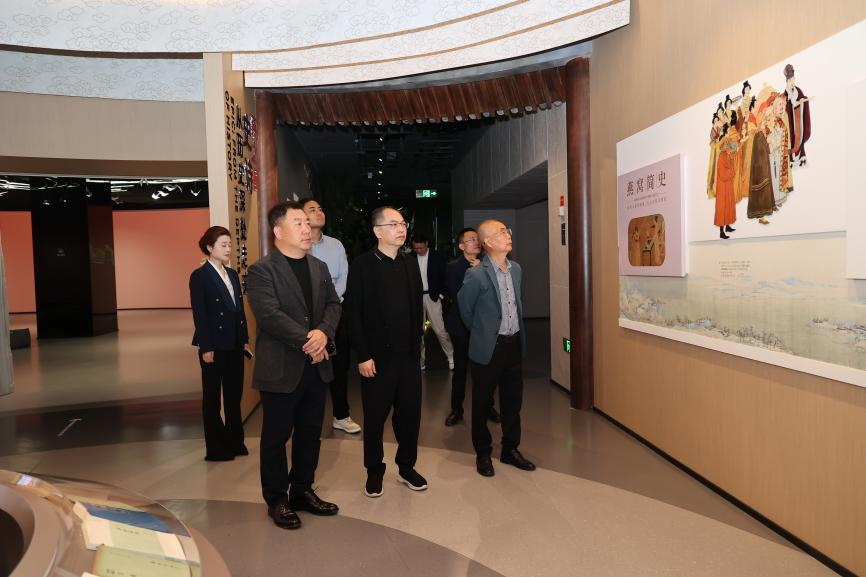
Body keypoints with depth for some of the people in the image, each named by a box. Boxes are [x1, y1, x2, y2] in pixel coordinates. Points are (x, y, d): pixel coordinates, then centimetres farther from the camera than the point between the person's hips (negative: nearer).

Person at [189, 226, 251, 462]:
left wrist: (245, 339, 9)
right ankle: (216, 448, 18)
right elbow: (199, 314, -13)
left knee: (234, 393, 13)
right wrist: (206, 348, -16)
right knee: (212, 396, 7)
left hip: (235, 344, 6)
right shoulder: (199, 276, -9)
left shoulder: (232, 274, 10)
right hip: (214, 345, -6)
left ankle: (235, 442, 27)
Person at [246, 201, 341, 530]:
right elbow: (270, 315, -20)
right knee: (276, 437, 9)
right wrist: (308, 341, -19)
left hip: (316, 366, 6)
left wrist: (324, 333, -15)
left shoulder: (319, 268, 11)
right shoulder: (261, 271, -10)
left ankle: (302, 491, 32)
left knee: (310, 434, 16)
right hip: (281, 369, -6)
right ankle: (276, 500, 25)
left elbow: (333, 304, 5)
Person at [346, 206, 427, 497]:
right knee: (375, 417, 9)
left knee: (410, 413, 11)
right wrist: (363, 356, -13)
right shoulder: (362, 265, -6)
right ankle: (374, 472, 27)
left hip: (409, 355, 4)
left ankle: (406, 467, 30)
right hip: (377, 357, -4)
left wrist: (416, 347, 8)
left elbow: (417, 311, 12)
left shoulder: (410, 266, 9)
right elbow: (353, 313, -9)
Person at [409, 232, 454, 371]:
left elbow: (444, 277, 4)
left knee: (440, 330, -3)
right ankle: (420, 361, 18)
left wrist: (440, 294, -3)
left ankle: (451, 358, 11)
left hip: (432, 297, -2)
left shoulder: (437, 257, 0)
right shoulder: (410, 258, 3)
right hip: (415, 298, 2)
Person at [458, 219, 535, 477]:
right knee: (482, 402, 8)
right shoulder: (476, 274, -15)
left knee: (513, 400, 15)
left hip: (514, 344, 6)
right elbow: (464, 307, -1)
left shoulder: (516, 268, 5)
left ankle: (510, 449, 31)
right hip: (488, 347, -6)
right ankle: (483, 453, 25)